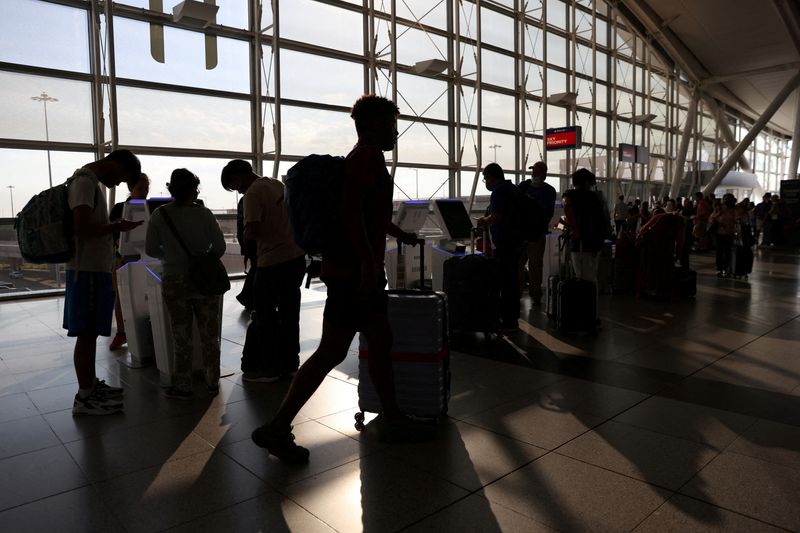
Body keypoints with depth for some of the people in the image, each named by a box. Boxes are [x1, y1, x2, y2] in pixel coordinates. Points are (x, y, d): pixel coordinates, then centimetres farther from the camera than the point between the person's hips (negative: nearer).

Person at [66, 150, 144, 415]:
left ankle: (91, 385, 27)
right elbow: (82, 228, -25)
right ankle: (85, 397, 4)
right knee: (87, 333, -4)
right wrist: (117, 226, -13)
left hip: (93, 268, 10)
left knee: (90, 332, 16)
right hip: (88, 270, -10)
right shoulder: (85, 180, -15)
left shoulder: (89, 180, 16)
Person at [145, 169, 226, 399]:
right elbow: (220, 247, -6)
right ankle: (212, 383, 20)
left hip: (174, 282, 0)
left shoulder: (159, 215, -5)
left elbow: (150, 249, -2)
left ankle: (183, 387, 16)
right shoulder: (204, 213, -7)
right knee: (209, 334, 11)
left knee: (182, 337, 9)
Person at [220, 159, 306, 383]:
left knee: (265, 316, 6)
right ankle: (289, 364, 23)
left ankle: (266, 369, 14)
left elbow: (252, 231, -23)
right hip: (296, 257, 8)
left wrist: (245, 236, -1)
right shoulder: (277, 184, 12)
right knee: (289, 313, 14)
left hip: (273, 262, -8)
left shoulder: (253, 193, -13)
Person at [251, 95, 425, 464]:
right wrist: (368, 261, -29)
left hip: (361, 269, 10)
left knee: (380, 342, 14)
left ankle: (392, 419, 26)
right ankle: (277, 429, 1)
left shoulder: (365, 158, 21)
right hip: (354, 271, -10)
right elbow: (351, 210, -26)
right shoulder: (367, 156, -10)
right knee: (332, 352, -7)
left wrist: (399, 234, 48)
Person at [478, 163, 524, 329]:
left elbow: (496, 217, -24)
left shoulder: (499, 192, -14)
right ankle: (513, 316, 24)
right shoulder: (514, 189, 17)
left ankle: (508, 320, -1)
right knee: (512, 280, 16)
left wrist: (485, 220, -4)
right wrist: (488, 221, 20)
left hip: (505, 243, -10)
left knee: (505, 280, -5)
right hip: (516, 240, 10)